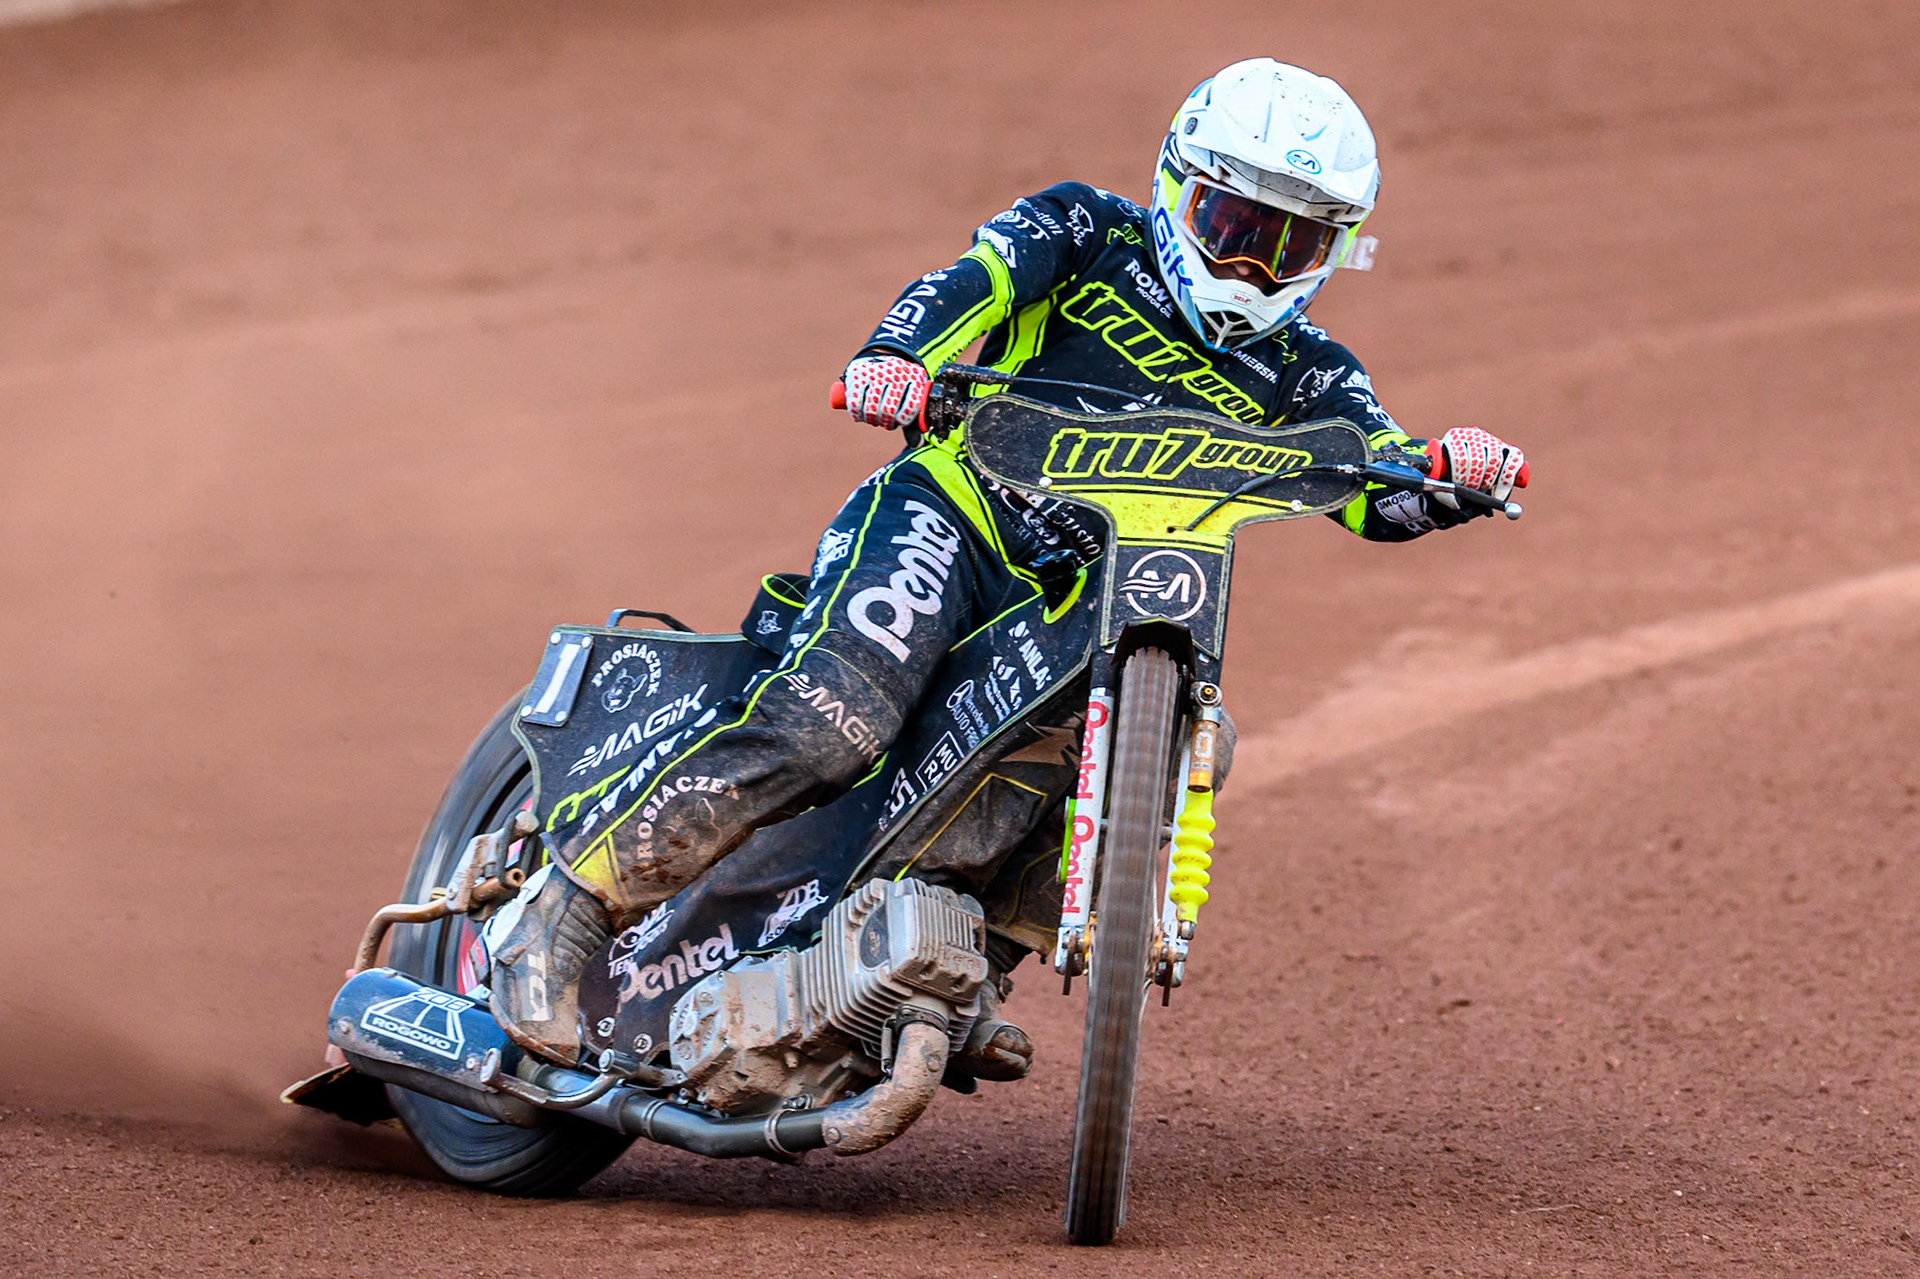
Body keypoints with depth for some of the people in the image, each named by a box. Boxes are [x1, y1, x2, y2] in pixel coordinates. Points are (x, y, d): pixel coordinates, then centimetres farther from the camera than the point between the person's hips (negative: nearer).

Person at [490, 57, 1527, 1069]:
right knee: (829, 727, -29)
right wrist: (898, 356, -32)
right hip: (952, 516, -6)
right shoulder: (1088, 233, 8)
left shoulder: (1304, 374, 18)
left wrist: (1456, 473, -20)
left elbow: (1384, 498, 4)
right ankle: (568, 909, -24)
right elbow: (970, 284, -10)